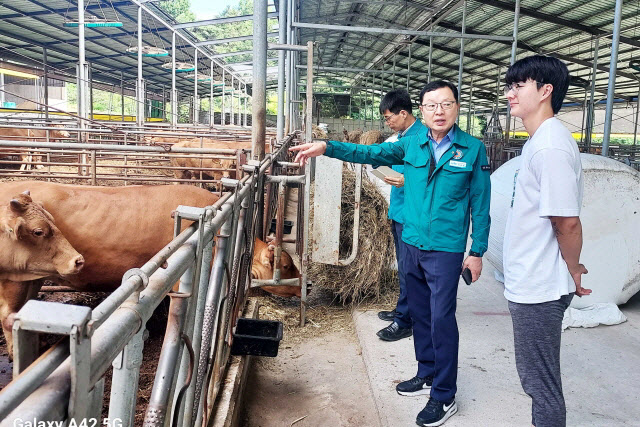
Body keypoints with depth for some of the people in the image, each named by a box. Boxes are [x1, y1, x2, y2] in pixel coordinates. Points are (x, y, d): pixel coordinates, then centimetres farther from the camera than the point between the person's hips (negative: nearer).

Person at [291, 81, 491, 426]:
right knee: (419, 314, 16)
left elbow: (480, 204, -3)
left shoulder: (473, 149, -5)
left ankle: (444, 396, 14)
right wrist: (327, 148, -14)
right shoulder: (412, 145, 4)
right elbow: (369, 153, -2)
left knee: (441, 320, -2)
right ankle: (427, 374, 36)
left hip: (446, 251, -4)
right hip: (412, 244, 5)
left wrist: (477, 251, -4)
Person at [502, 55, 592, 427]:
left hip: (539, 290, -9)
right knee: (535, 376, 22)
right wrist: (570, 270, 16)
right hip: (529, 285, 9)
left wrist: (572, 272, -6)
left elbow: (567, 222, -21)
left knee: (541, 381, 6)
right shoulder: (539, 141, 10)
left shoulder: (550, 146, -21)